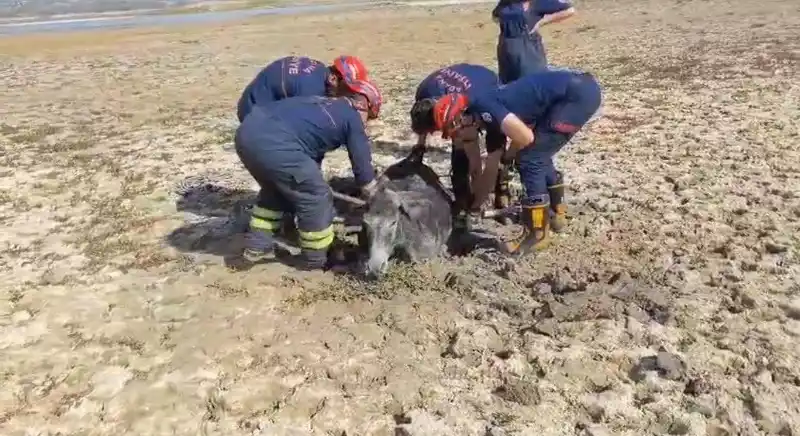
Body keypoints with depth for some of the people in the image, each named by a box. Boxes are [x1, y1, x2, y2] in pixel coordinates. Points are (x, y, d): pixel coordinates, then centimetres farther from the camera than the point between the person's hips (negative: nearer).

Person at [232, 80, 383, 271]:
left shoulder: (322, 104, 33)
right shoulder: (352, 118, 12)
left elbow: (313, 148, 45)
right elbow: (363, 167, 16)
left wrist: (312, 179, 56)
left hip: (247, 131, 9)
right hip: (273, 144, -9)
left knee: (276, 189, 32)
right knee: (316, 198, 10)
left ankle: (256, 248, 36)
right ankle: (314, 259, 25)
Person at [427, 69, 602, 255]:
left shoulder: (483, 107, -11)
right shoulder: (490, 117, 17)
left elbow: (525, 137, -18)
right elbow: (491, 166, 27)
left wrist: (507, 156, 4)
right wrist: (475, 205, 36)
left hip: (578, 93, -9)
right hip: (582, 89, 9)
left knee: (530, 159, -5)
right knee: (538, 154, 20)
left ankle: (538, 234, 5)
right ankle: (556, 213, 35)